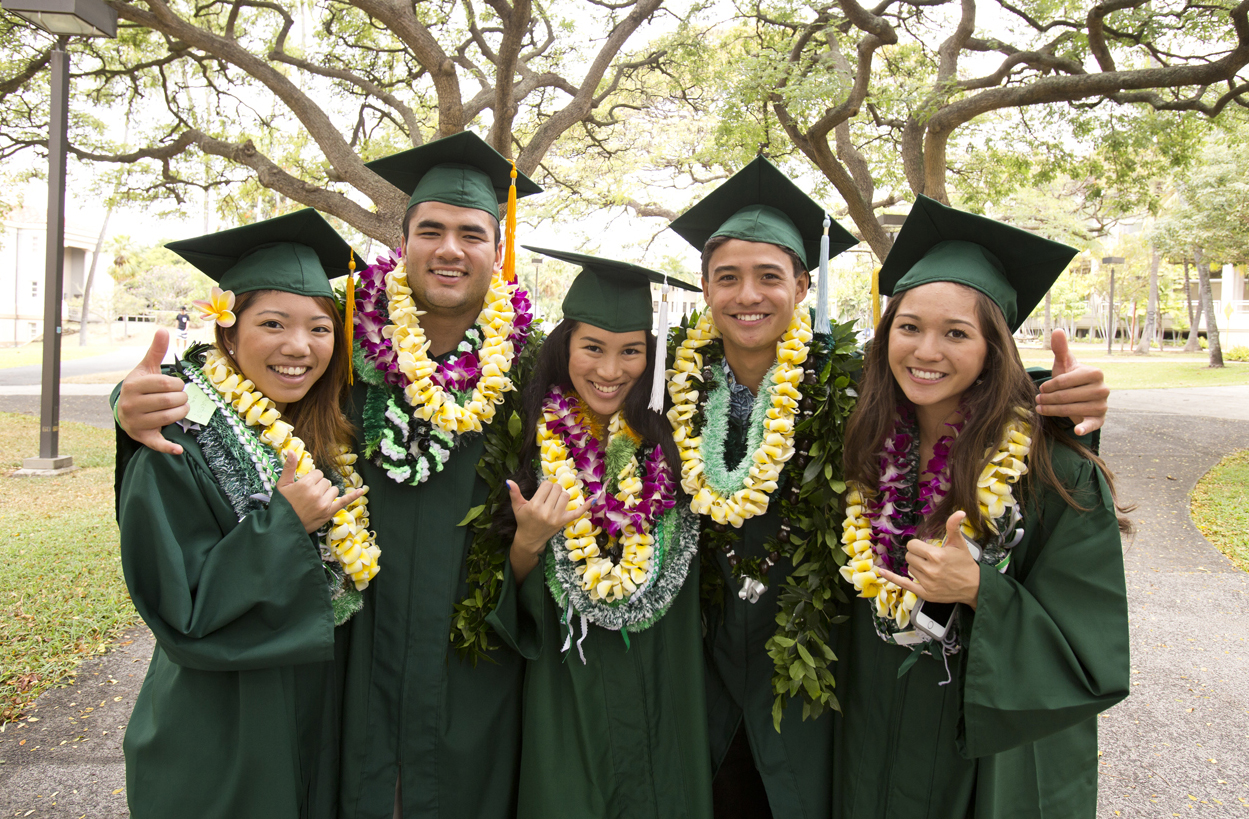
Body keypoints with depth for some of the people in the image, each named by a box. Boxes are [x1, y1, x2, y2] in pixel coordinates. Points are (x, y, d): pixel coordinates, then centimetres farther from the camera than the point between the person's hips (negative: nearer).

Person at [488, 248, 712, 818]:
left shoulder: (666, 437, -5)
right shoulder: (533, 439, -9)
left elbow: (688, 577, 4)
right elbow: (514, 587, -4)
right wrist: (528, 540, -23)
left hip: (664, 681, 2)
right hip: (567, 689, -1)